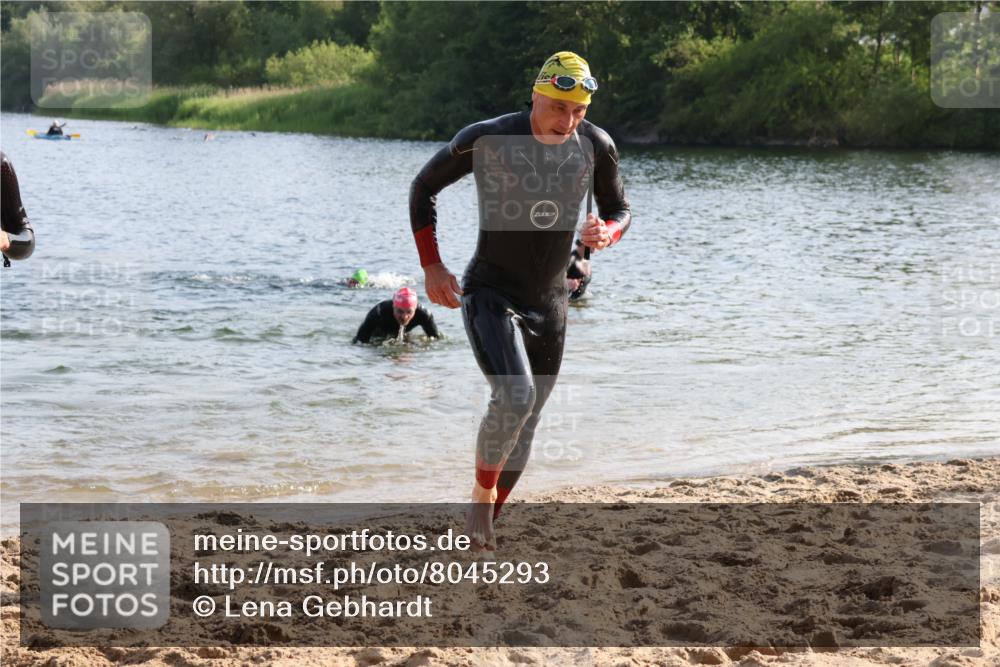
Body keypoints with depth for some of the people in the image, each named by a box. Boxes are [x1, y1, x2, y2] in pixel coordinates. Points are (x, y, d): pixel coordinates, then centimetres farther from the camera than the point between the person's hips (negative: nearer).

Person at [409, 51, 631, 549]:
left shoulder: (596, 146, -5)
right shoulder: (488, 140, -16)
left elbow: (620, 210, 10)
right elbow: (423, 188, -2)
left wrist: (607, 233, -15)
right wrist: (431, 267, -7)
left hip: (549, 303, 5)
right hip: (490, 295, -5)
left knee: (526, 424, 8)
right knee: (514, 396, -26)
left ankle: (486, 526, 24)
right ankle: (481, 497, -3)